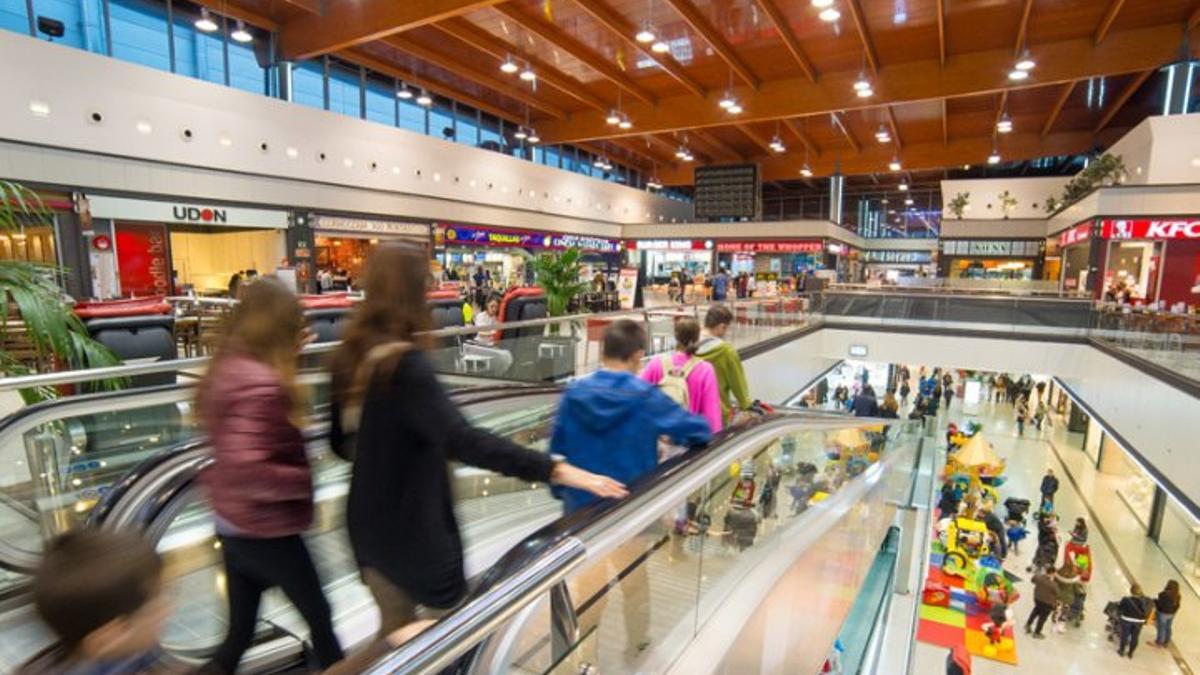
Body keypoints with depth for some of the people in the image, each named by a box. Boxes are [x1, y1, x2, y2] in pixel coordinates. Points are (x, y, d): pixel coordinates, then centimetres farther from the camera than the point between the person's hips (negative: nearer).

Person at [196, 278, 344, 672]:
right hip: (267, 532, -8)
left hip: (232, 526, 8)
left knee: (239, 630, 22)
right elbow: (246, 468, -34)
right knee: (318, 616, 16)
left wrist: (286, 360, 4)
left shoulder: (226, 371, 0)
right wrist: (305, 480, -17)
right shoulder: (260, 384, -28)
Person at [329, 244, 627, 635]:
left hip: (368, 520, 8)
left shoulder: (351, 356, 0)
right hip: (409, 527, -8)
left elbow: (341, 441, 10)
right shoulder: (405, 364, -27)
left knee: (394, 627, 26)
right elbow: (460, 439, -39)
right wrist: (554, 469, -44)